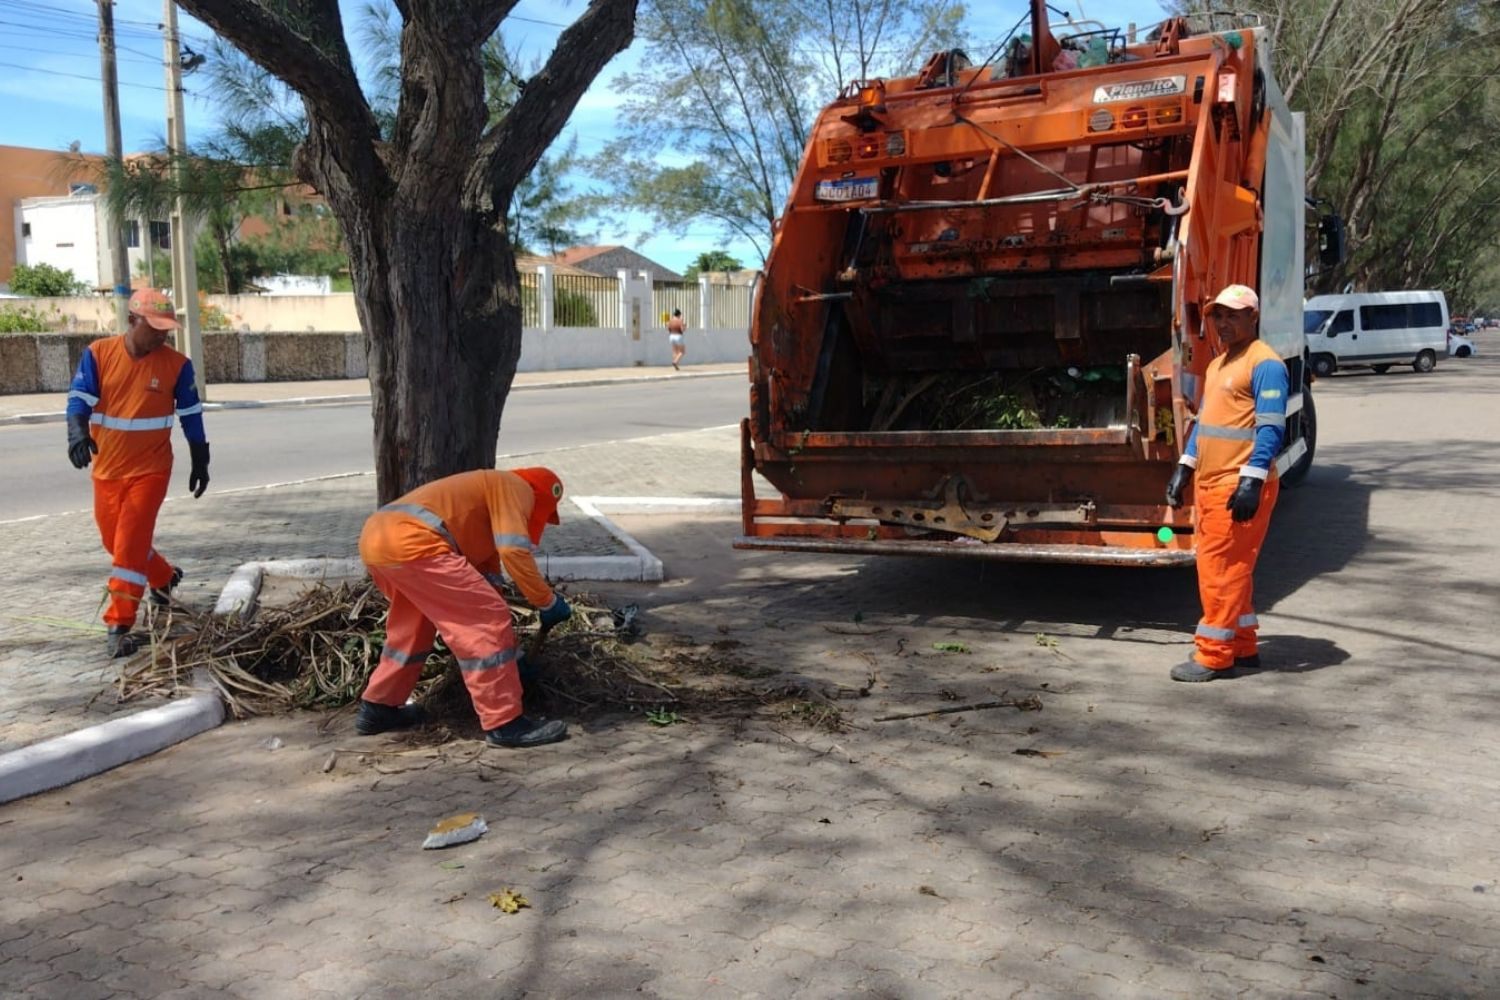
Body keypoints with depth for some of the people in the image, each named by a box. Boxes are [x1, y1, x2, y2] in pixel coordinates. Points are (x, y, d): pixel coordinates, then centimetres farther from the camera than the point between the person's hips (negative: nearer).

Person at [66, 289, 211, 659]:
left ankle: (120, 625, -5)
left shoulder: (176, 364, -7)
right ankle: (164, 576, 42)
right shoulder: (98, 354, -5)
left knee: (129, 545, -10)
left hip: (151, 469, -3)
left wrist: (200, 462, 7)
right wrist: (78, 432, -31)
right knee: (115, 542, 16)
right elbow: (79, 397, -10)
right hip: (107, 469, 3)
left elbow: (191, 416, 2)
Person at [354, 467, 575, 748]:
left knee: (412, 627, 31)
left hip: (376, 535, 10)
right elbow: (514, 552, -7)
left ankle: (376, 709, 39)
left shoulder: (488, 511, 36)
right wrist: (548, 601, 4)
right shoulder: (516, 488, 9)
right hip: (409, 542, -10)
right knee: (487, 621, -3)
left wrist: (509, 652, 41)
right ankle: (504, 724, 1)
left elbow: (486, 573, 38)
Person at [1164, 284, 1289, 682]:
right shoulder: (1217, 365, 19)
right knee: (1231, 567, 14)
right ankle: (1242, 647, 24)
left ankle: (1214, 655, 1)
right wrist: (1184, 468, 18)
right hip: (1211, 483, 9)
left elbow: (1271, 427, -18)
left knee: (1219, 568, -6)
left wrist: (1252, 480, -24)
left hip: (1239, 485, -9)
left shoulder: (1265, 364, -10)